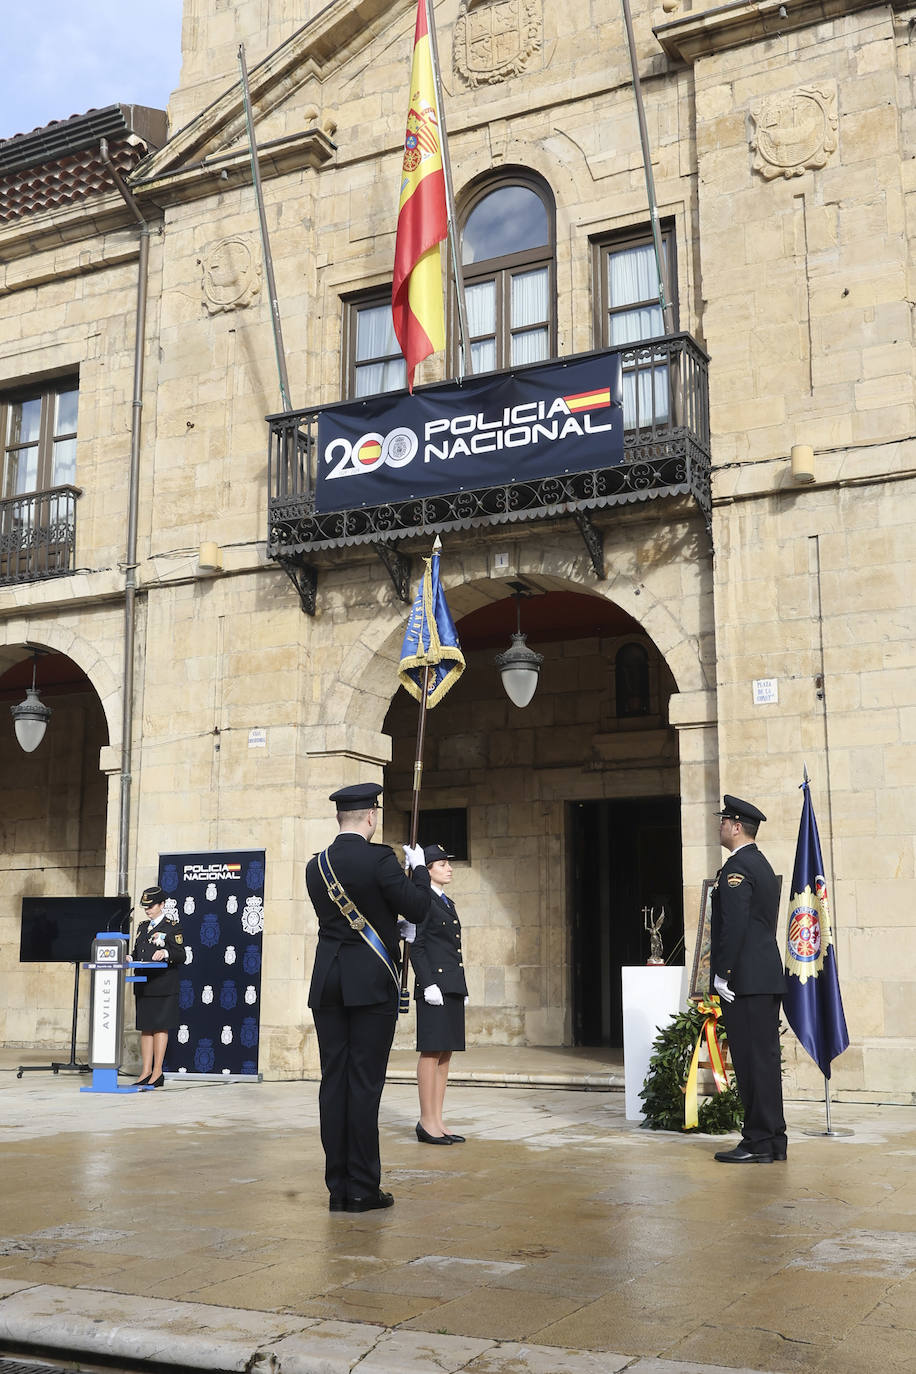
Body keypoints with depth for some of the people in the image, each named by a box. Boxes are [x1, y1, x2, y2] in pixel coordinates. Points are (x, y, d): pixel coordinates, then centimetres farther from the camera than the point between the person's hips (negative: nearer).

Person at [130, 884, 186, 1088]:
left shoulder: (172, 926, -4)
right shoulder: (142, 926, 17)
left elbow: (182, 955, -8)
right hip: (143, 985, 7)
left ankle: (157, 1073, 1)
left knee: (160, 1027, -3)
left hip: (163, 986, -7)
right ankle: (145, 1073, 12)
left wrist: (166, 953, -26)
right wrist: (130, 958, 1)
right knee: (145, 1028, 8)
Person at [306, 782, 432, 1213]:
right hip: (372, 983, -5)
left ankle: (338, 1187, 11)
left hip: (328, 984, 5)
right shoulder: (379, 859, -11)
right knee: (365, 1082, -2)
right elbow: (417, 910, -8)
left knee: (333, 1081, 7)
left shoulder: (315, 867, 8)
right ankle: (362, 1188, 2)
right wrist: (418, 868, 7)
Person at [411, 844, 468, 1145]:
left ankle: (437, 1121, 13)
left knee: (445, 1055, 9)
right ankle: (427, 1123, -1)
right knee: (431, 1053, -6)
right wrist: (429, 984, -18)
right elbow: (416, 947, -12)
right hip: (435, 988, -9)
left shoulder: (448, 903, 19)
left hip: (453, 989, 9)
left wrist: (463, 989, 17)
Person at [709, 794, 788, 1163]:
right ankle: (773, 1140, 16)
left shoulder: (736, 867, -13)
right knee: (765, 1057, 11)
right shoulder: (763, 866, 19)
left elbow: (734, 925, -20)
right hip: (768, 978, 10)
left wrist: (722, 975, -17)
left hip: (745, 980, -10)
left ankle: (758, 1143, -3)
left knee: (752, 1059, -6)